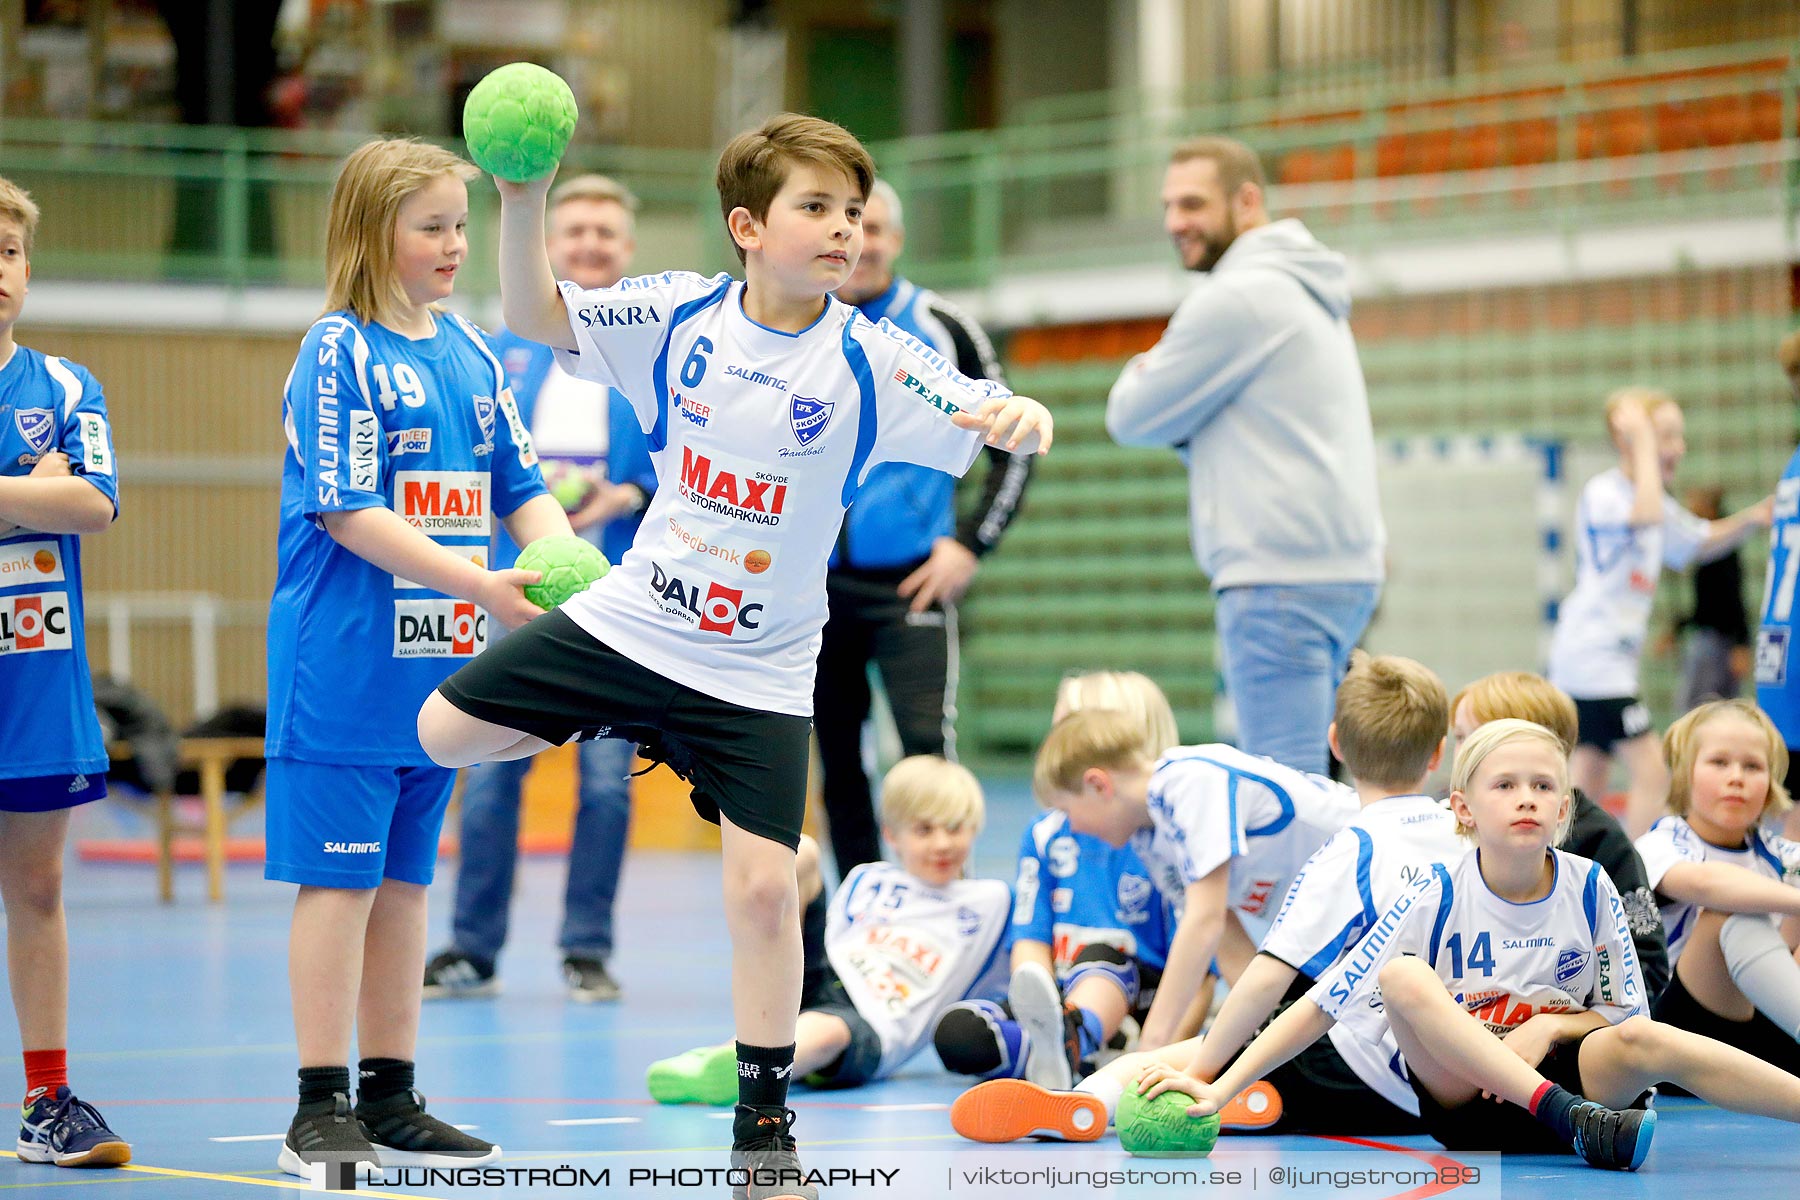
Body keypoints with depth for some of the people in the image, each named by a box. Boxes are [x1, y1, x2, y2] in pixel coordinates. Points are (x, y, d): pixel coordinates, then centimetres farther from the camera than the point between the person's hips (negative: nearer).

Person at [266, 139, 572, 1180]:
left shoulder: (470, 353, 11)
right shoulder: (340, 352, -10)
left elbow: (523, 490, 12)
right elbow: (349, 514, -17)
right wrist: (480, 584, -22)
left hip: (436, 665, 7)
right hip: (345, 668, -7)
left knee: (404, 880, 12)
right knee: (338, 879, -4)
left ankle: (390, 1099, 19)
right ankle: (320, 1111, 0)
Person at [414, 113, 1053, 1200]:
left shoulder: (871, 362, -16)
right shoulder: (679, 313, -8)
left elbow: (998, 423, -23)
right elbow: (535, 316, 0)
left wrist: (1023, 416, -48)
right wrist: (523, 200, -17)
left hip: (759, 670, -3)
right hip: (632, 618, 3)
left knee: (764, 886, -10)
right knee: (446, 732, 5)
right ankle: (632, 728, 29)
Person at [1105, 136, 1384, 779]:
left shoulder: (1236, 297, -11)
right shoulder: (1305, 291, 21)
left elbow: (1134, 418, -6)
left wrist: (1141, 375, 15)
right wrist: (1167, 398, 5)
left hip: (1280, 577, -10)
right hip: (1340, 572, 10)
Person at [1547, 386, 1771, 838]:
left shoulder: (1654, 500, 16)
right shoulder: (1602, 493, -14)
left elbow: (1703, 542, 27)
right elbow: (1645, 515, -36)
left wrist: (1753, 518, 8)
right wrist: (1643, 442, -27)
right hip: (1593, 657, -10)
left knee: (1589, 780, 9)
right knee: (1651, 774, -13)